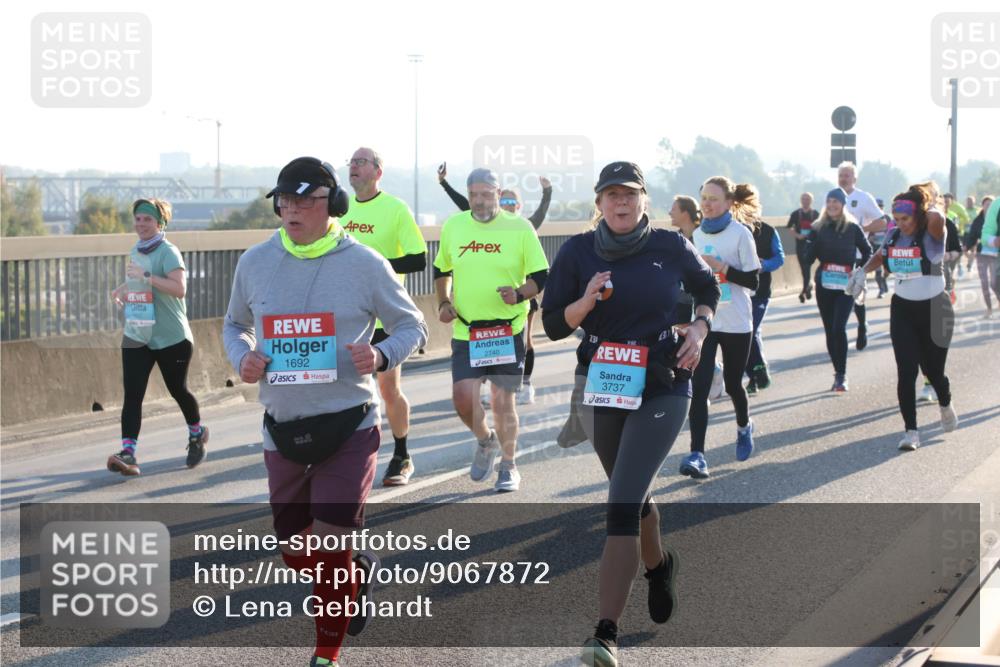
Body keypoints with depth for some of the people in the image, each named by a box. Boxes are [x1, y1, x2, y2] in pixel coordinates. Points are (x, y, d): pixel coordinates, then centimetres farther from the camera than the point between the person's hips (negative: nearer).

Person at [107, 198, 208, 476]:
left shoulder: (168, 252, -12)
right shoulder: (136, 250, 11)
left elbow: (179, 288, -25)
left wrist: (146, 277, -31)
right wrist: (123, 288, 9)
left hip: (172, 338, -6)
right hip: (136, 337, 6)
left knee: (177, 390, 11)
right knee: (132, 394, -8)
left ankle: (197, 435, 37)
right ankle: (128, 453, -16)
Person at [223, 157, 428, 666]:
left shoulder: (364, 264, -8)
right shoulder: (255, 262, 1)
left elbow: (412, 326, 4)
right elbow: (234, 325, 17)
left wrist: (382, 356, -17)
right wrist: (242, 357, -5)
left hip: (349, 426, -4)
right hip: (283, 428, 4)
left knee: (329, 550, -8)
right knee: (297, 557, 13)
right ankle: (359, 572, 46)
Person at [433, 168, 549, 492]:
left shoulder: (519, 228, -6)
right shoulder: (453, 226, 4)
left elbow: (541, 276, -2)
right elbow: (441, 270, 20)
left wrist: (519, 293, -21)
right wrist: (444, 302, 5)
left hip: (508, 330, -2)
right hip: (465, 329, 2)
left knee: (503, 401, 1)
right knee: (463, 398, -6)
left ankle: (508, 466, 20)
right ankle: (485, 440, 26)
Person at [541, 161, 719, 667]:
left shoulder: (671, 247, -4)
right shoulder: (578, 252, -3)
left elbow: (707, 288, 16)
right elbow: (553, 324, -3)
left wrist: (700, 327, -2)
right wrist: (586, 302, -21)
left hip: (661, 390, -3)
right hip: (599, 388, 3)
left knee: (622, 506, -15)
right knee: (632, 495, 21)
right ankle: (658, 564, 54)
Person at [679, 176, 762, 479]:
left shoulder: (740, 234, -10)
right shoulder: (697, 235, 6)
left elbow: (752, 280, -11)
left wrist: (721, 267, -22)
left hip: (735, 324, -3)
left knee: (732, 384, 12)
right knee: (699, 388, -11)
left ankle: (744, 429, 43)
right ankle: (697, 455, -15)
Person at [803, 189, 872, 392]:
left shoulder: (852, 228, -1)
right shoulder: (819, 228, 4)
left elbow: (867, 251, 9)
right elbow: (809, 258, 1)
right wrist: (814, 239, -15)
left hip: (846, 286, -3)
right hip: (824, 285, 3)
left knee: (838, 328, -16)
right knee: (830, 331, 7)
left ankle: (842, 375, -9)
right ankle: (838, 374, 17)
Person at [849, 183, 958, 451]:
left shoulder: (931, 235, -16)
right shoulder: (894, 237, 1)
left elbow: (937, 217, -41)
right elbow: (881, 255, 24)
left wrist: (928, 207, -19)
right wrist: (863, 270, 7)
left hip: (933, 309, -4)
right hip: (902, 310, 4)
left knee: (932, 369, 8)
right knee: (906, 371, -8)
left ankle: (945, 405, 42)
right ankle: (910, 430, -2)